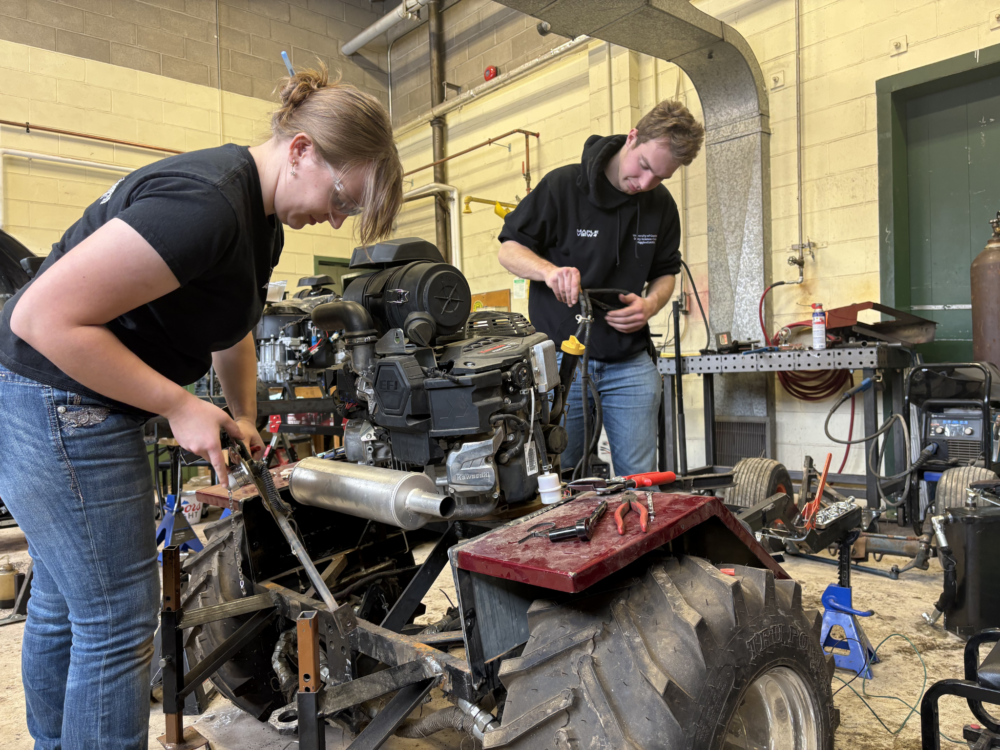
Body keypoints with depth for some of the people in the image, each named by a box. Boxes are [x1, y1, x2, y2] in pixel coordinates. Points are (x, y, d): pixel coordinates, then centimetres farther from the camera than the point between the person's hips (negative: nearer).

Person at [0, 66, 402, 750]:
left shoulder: (264, 219, 5)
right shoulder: (205, 202, -28)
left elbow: (230, 328, 19)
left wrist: (244, 419, 9)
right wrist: (182, 407, -22)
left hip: (81, 409, 10)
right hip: (56, 403, -10)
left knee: (64, 605, 22)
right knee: (119, 620, -1)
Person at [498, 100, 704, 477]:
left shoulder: (661, 205, 5)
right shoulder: (562, 185, -8)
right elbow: (509, 249, -2)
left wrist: (650, 305, -6)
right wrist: (548, 270, -23)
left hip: (630, 364, 3)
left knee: (640, 482, 6)